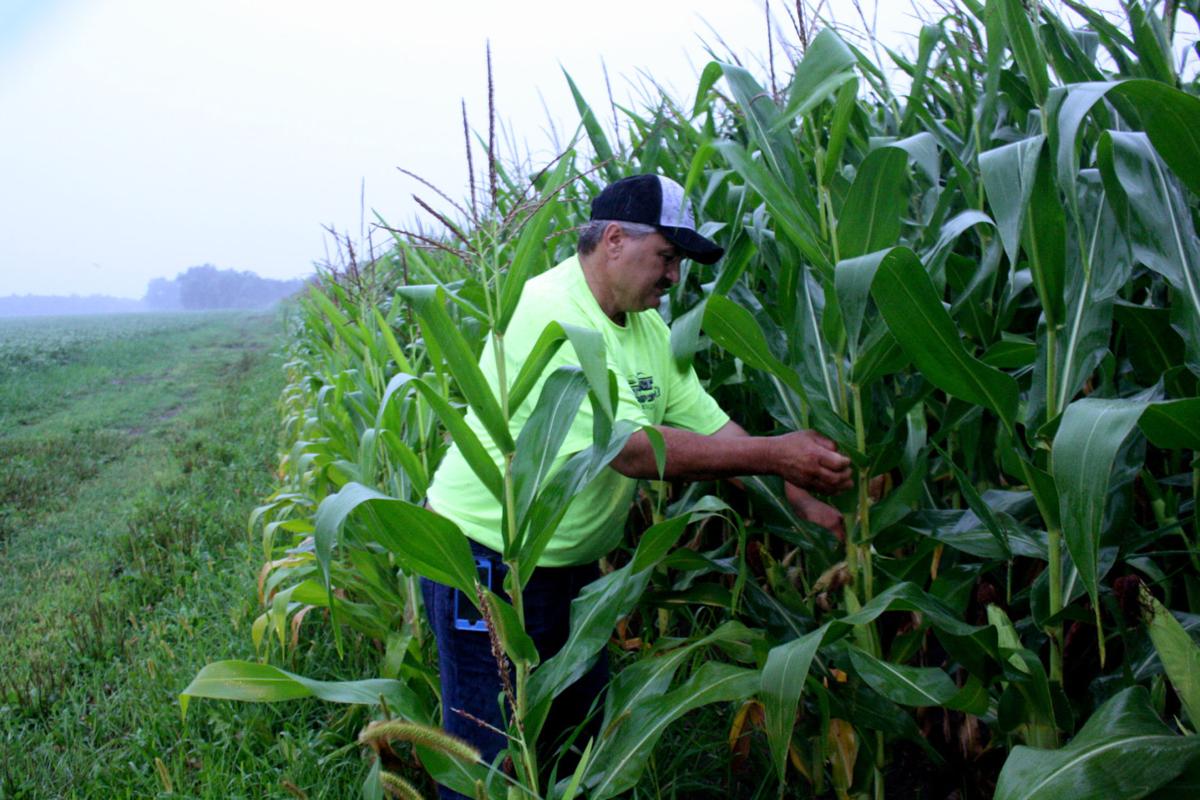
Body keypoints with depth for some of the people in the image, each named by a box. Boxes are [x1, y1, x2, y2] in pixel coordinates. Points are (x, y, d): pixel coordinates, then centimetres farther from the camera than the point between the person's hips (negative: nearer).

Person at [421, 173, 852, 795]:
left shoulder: (648, 329, 4)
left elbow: (716, 430, 3)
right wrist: (774, 455, -29)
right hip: (487, 564, -8)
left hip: (571, 565, 8)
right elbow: (633, 449, -31)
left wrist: (807, 504, -8)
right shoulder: (549, 313, -24)